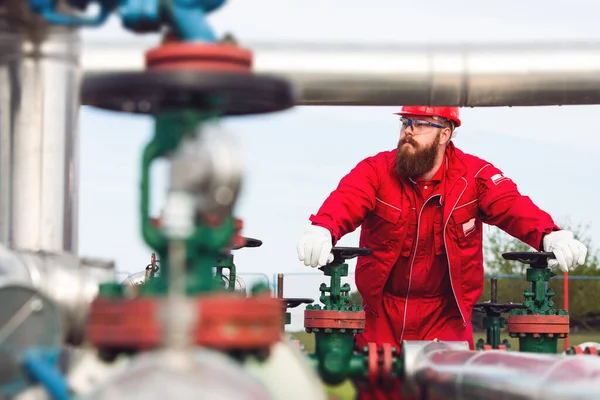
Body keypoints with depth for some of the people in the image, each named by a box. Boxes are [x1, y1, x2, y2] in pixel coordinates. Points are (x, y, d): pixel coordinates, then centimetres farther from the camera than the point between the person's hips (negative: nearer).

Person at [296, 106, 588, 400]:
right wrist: (322, 229, -48)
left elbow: (512, 206, -20)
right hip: (381, 311, 1)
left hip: (446, 314, -1)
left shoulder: (474, 175, -4)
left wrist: (550, 236, -41)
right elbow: (346, 199, -24)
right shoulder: (375, 170, -5)